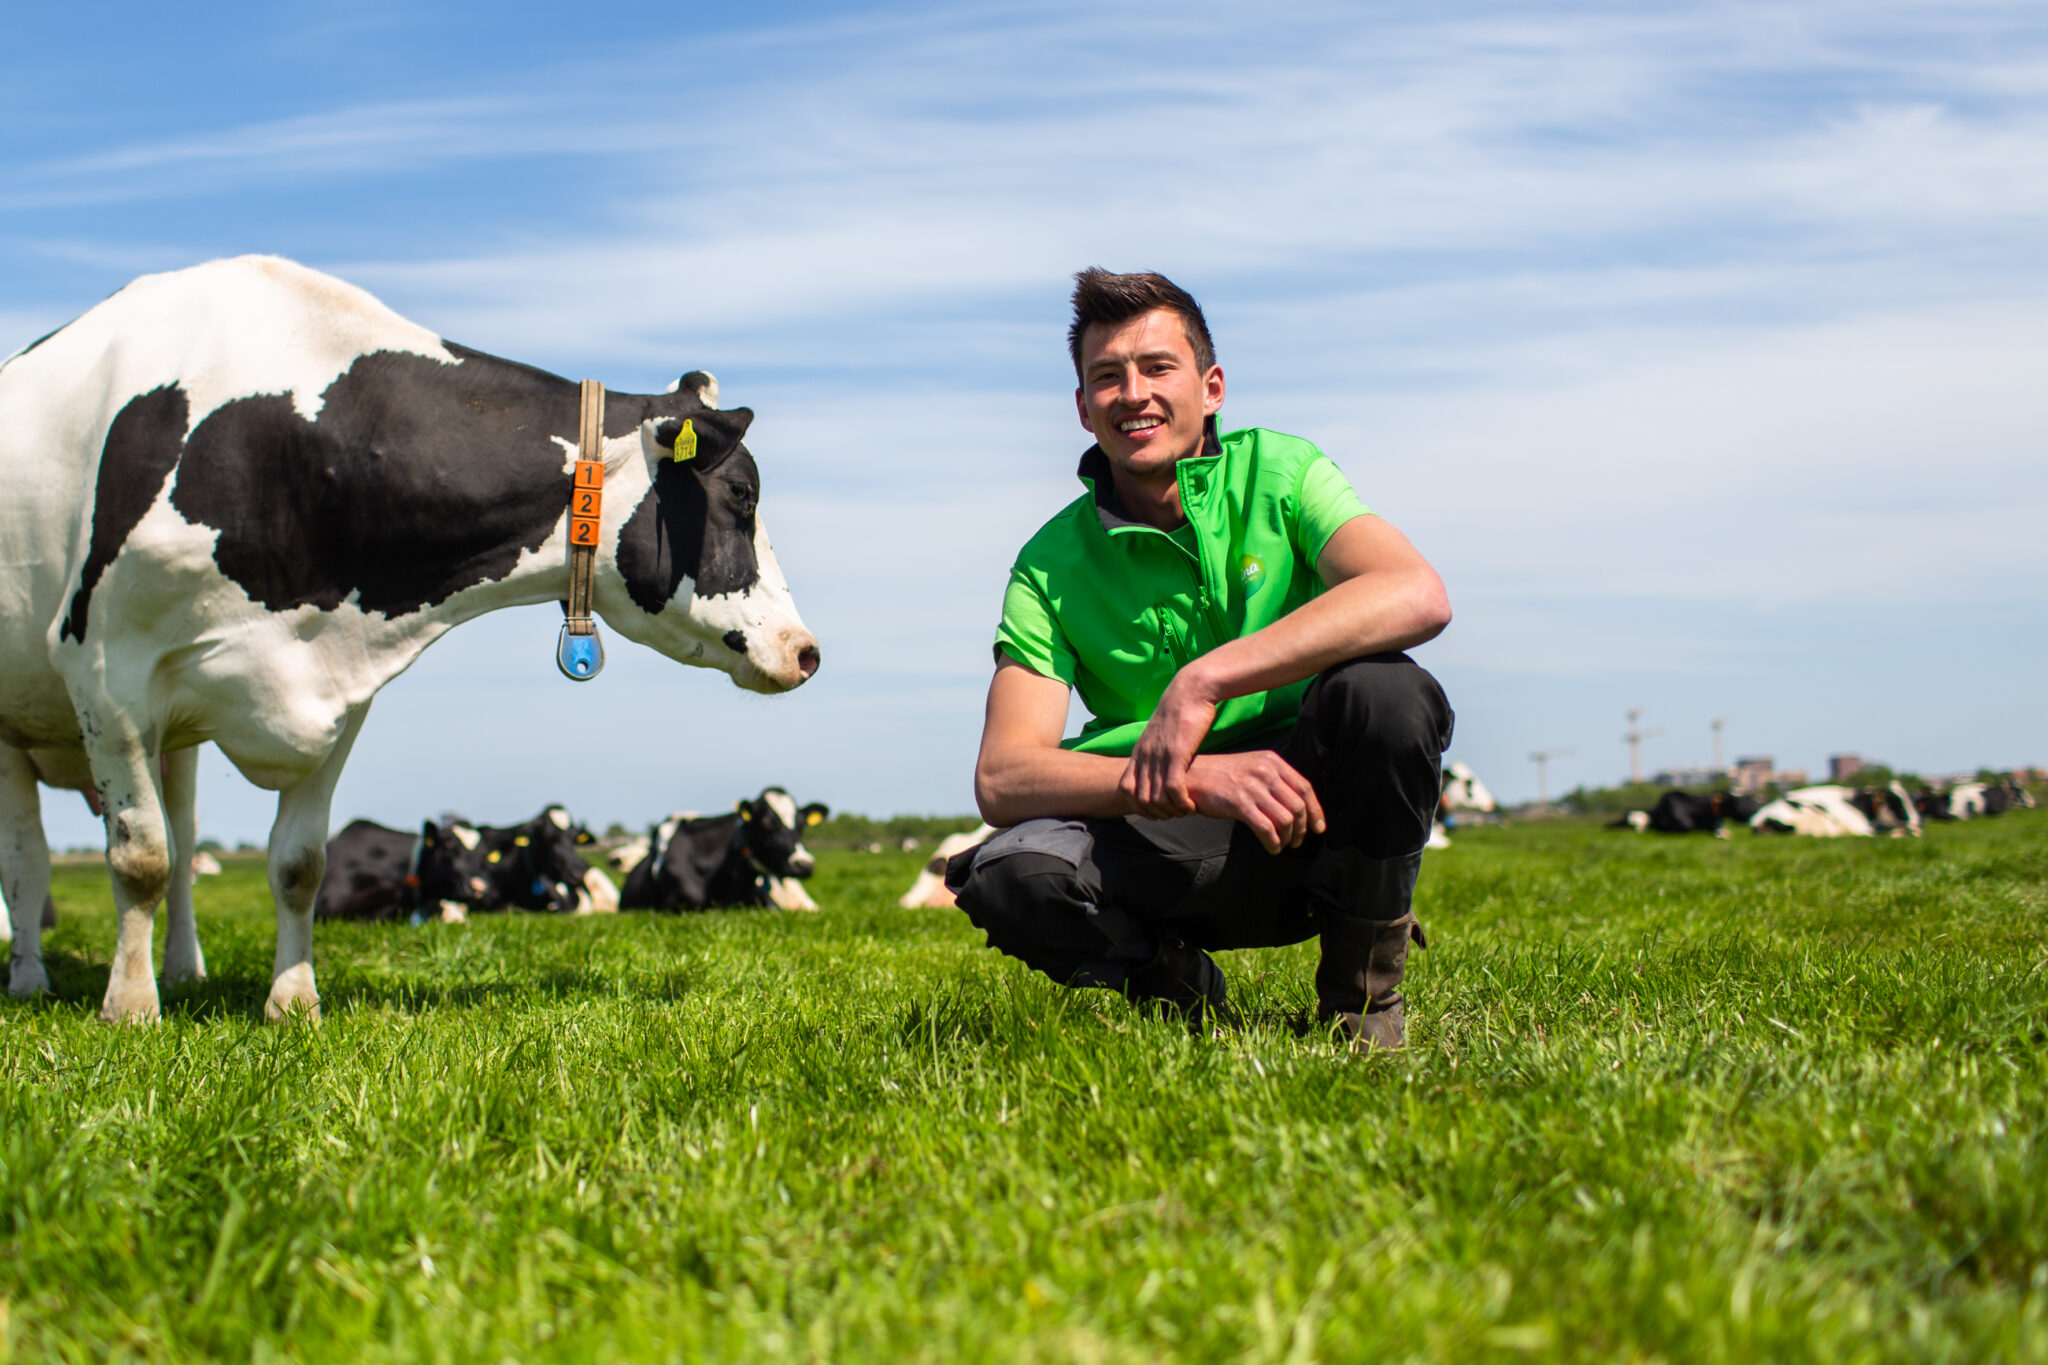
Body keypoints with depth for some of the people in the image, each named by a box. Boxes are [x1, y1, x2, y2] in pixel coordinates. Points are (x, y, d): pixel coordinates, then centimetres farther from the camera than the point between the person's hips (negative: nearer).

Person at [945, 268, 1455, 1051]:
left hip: (1314, 810, 0)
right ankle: (1173, 983, 4)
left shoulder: (1276, 473, -4)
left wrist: (1204, 680, -33)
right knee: (1013, 875, -30)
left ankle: (1362, 989, -8)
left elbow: (1418, 595, -25)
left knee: (1382, 689, -31)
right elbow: (1001, 779, -15)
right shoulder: (1054, 563, -3)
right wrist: (1191, 779, -32)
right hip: (1173, 848, 0)